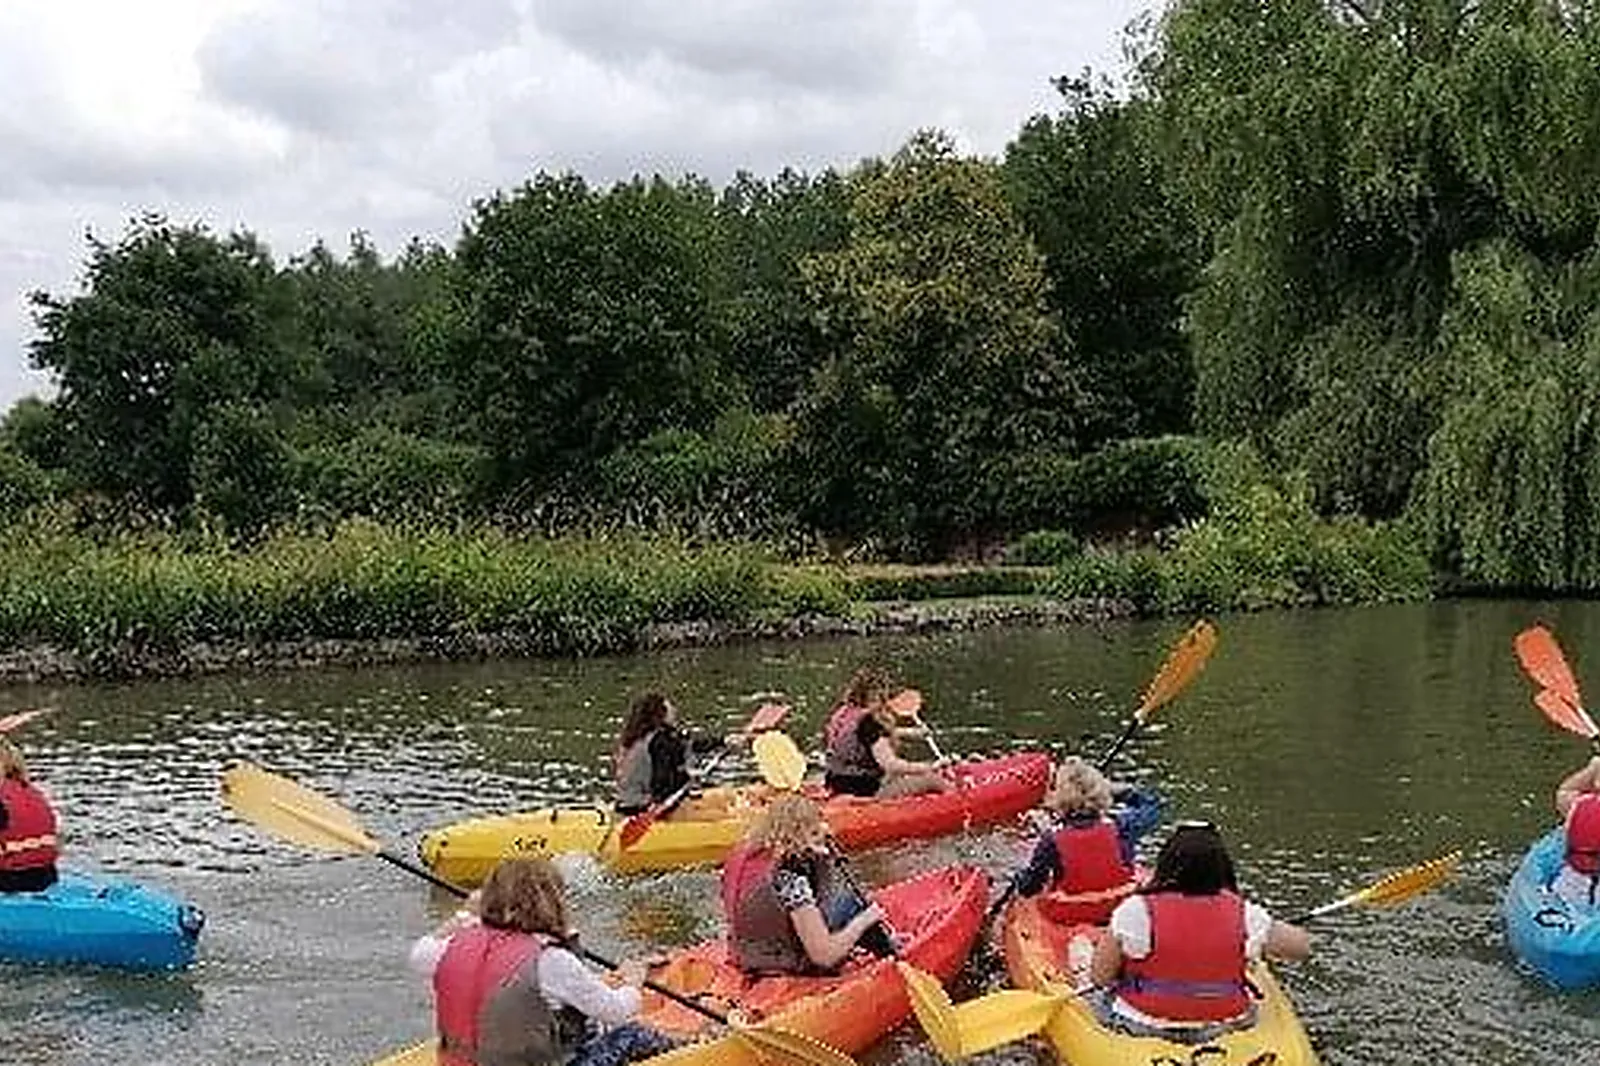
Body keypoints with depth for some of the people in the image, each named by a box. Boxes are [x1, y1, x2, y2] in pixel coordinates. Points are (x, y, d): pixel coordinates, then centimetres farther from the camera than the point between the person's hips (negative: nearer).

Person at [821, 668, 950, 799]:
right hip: (867, 791, -9)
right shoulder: (869, 723, -21)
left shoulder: (842, 713, 4)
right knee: (931, 779, -6)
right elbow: (891, 765, -25)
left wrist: (907, 732, 30)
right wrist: (928, 767, -16)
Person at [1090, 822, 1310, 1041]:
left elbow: (1100, 976, -10)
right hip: (1224, 1029, 2)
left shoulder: (1135, 912, -17)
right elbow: (1301, 945, 6)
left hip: (1145, 1028, -1)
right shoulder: (1244, 916, -10)